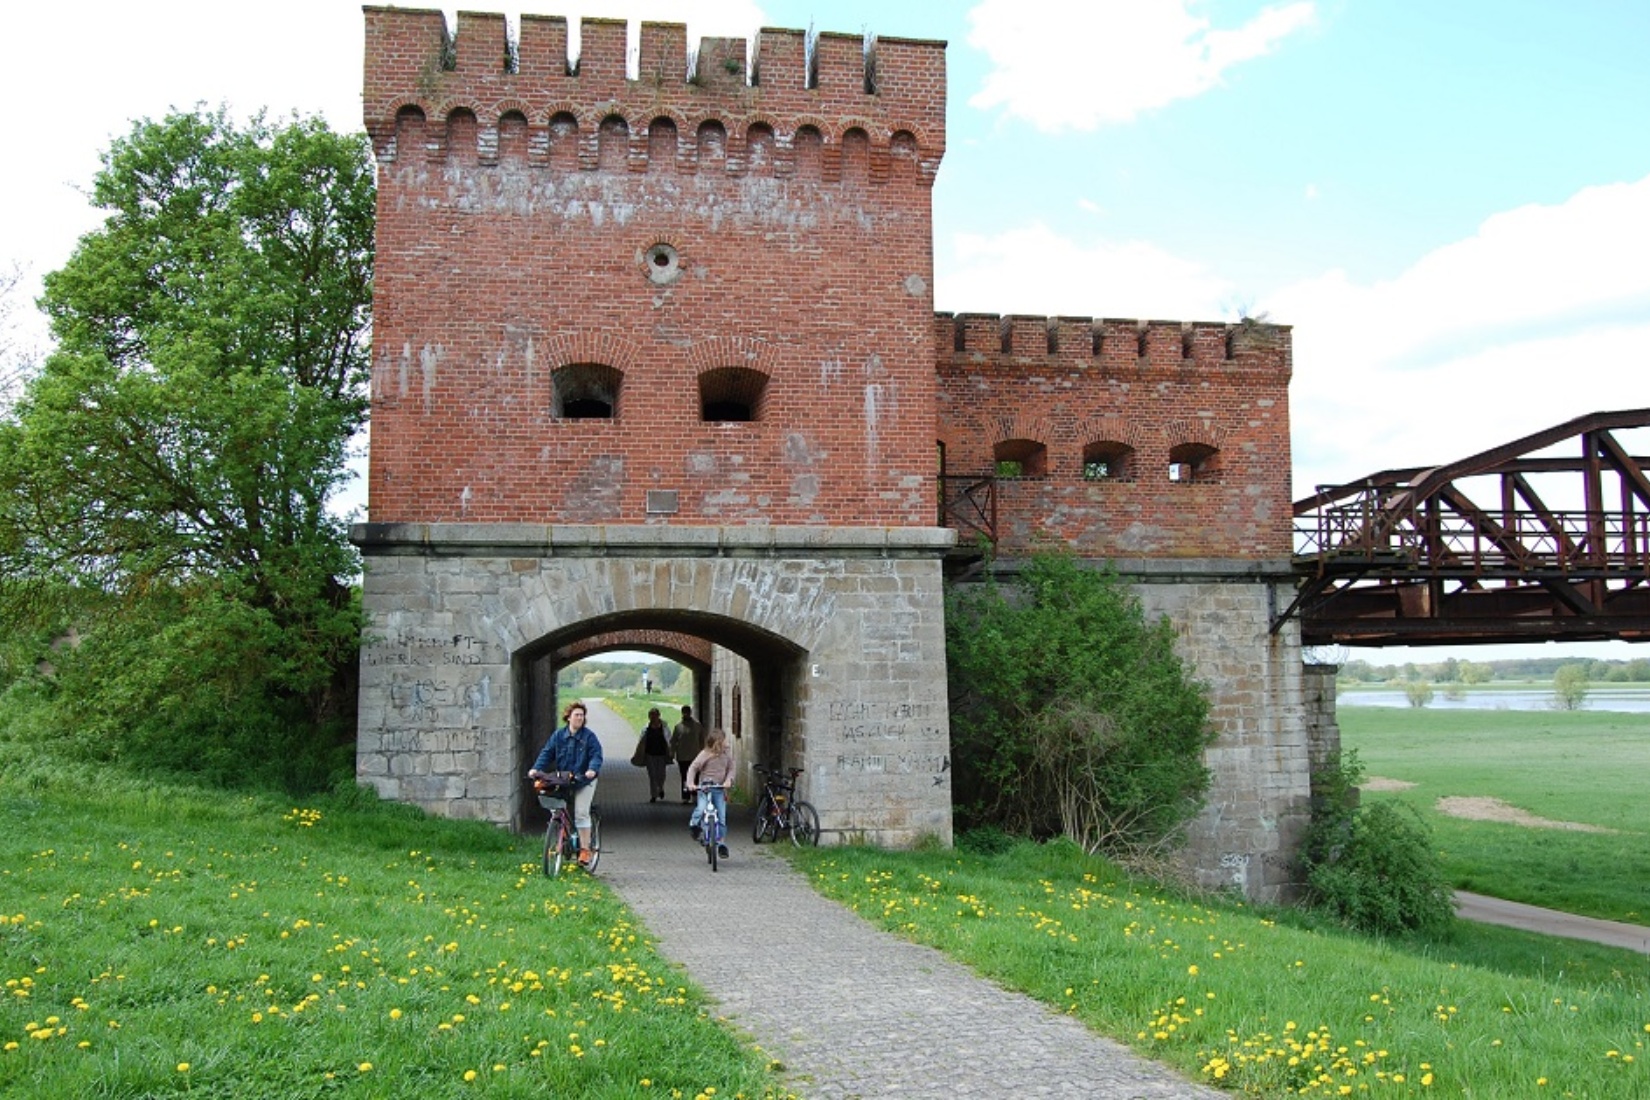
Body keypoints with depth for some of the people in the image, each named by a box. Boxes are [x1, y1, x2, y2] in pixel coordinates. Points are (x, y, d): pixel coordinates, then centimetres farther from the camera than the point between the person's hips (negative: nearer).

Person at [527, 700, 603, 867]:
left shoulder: (589, 736, -7)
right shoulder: (558, 735, 2)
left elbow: (596, 755, -12)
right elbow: (547, 753, -1)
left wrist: (592, 770, -32)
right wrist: (536, 768, -17)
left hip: (584, 781, -4)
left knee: (581, 814, -10)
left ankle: (585, 849, -5)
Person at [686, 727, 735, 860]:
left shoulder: (727, 753, 2)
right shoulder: (705, 754, -11)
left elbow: (731, 769, 8)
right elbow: (693, 768, -7)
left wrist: (728, 780, -11)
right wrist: (690, 783, -20)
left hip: (720, 788, 3)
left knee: (722, 816, 0)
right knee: (701, 809, -24)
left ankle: (721, 843, 11)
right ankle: (693, 825, 9)